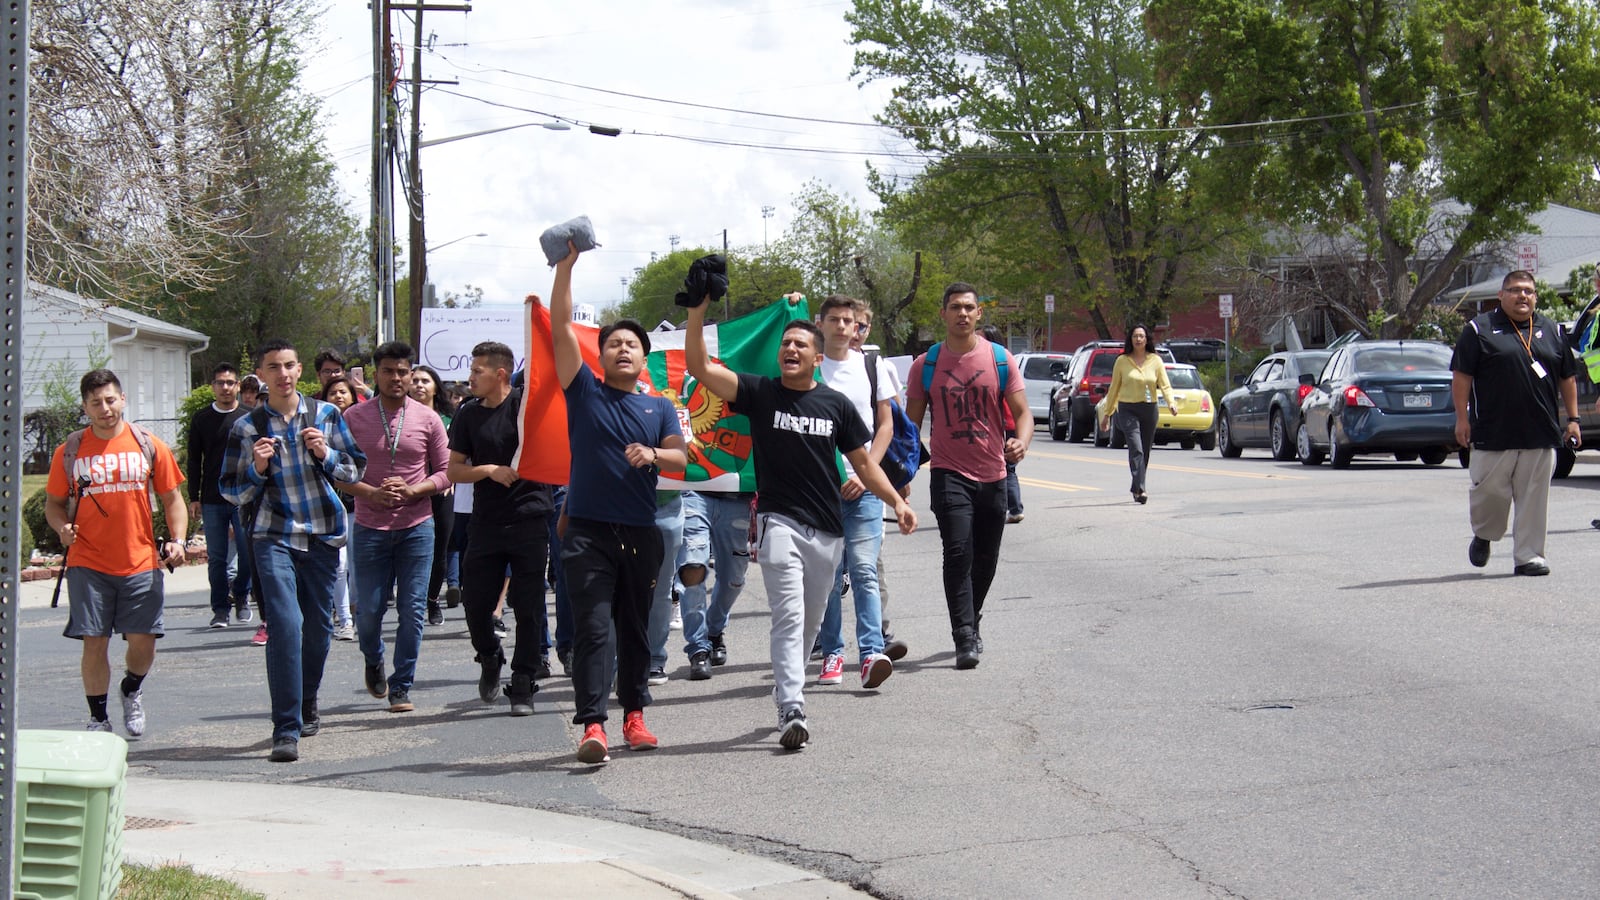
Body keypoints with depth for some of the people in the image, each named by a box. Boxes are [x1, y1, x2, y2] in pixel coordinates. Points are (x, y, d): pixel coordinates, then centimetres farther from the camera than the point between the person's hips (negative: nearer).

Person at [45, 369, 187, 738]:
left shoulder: (149, 446, 4)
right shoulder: (69, 451, 3)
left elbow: (172, 499, 9)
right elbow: (53, 503, 10)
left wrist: (177, 540, -5)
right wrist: (62, 527, -11)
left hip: (141, 564, 0)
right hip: (88, 565, 0)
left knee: (143, 641, -1)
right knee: (94, 642, 0)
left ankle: (131, 691, 31)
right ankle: (98, 718, 14)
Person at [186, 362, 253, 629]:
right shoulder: (201, 419, 7)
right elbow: (194, 461, 9)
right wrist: (194, 499, 3)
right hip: (212, 501, 1)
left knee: (247, 553, -3)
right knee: (216, 558, 2)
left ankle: (241, 596, 21)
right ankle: (220, 609, 10)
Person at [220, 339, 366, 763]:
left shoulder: (326, 414, 5)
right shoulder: (247, 427, 2)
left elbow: (357, 469, 8)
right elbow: (232, 492, 6)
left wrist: (326, 455, -10)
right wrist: (257, 469, -13)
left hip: (323, 536, 2)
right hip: (274, 537, -2)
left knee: (318, 626, 11)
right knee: (285, 623, -16)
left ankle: (307, 706, 36)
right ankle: (286, 729, -15)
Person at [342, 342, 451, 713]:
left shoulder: (427, 419, 3)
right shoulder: (354, 418, 1)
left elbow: (445, 471, 5)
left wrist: (413, 490, -11)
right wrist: (370, 493, -14)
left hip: (417, 527, 1)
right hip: (370, 527, 0)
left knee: (412, 610, 0)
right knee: (369, 609, 2)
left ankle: (401, 687, 10)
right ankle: (374, 661, 33)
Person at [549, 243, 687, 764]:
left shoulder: (659, 408, 16)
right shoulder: (585, 391, 8)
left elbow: (680, 458, 3)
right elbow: (561, 329, -1)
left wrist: (653, 455, -20)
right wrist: (565, 266, -8)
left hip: (640, 534, 3)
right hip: (588, 531, -3)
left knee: (636, 628, 10)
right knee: (592, 628, -12)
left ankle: (634, 715, 21)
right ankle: (592, 725, -19)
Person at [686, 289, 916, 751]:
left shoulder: (835, 404, 7)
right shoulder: (760, 393, 0)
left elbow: (863, 461, 13)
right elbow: (699, 366, -10)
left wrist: (897, 501, 2)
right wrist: (698, 311, -22)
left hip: (827, 529, 4)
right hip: (779, 522, -4)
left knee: (810, 622, 13)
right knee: (789, 616, -16)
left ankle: (788, 694, 30)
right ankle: (791, 711, -24)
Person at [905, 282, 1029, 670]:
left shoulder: (999, 359, 3)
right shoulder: (925, 365, 2)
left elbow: (1022, 410, 2)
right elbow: (912, 424, 7)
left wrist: (1022, 440, -19)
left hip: (993, 474, 2)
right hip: (949, 474, -2)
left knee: (986, 559, 11)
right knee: (958, 553, -15)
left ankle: (972, 621, 34)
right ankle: (964, 638, -14)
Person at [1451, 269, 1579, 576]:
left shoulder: (1551, 331, 13)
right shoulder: (1480, 329, 1)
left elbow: (1568, 378, 17)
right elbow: (1461, 375, -2)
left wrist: (1572, 419, 11)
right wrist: (1462, 418, -8)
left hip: (1541, 435, 3)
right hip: (1493, 433, -3)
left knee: (1534, 499, 2)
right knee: (1490, 491, 1)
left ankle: (1528, 556, 8)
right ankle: (1482, 536, 28)